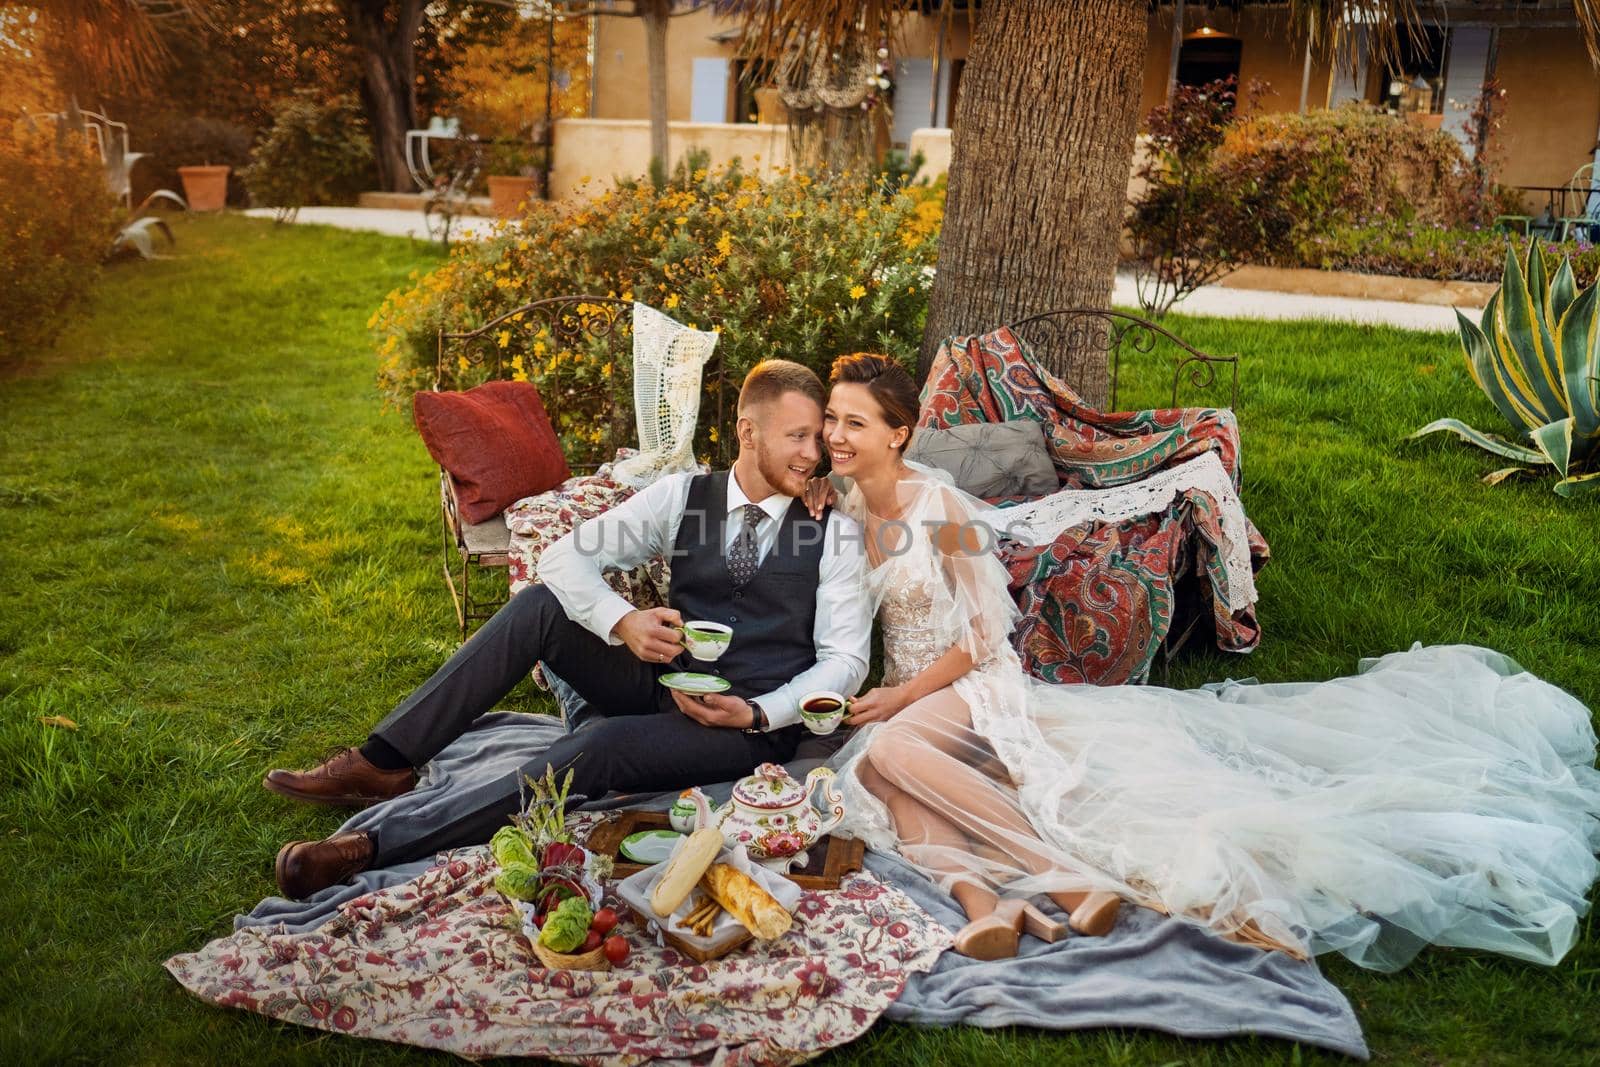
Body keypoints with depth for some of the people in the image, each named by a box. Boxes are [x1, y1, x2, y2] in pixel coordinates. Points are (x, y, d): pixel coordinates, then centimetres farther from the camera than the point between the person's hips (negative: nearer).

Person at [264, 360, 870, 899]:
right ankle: (385, 764, -15)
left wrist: (755, 715, -20)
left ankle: (380, 847, -30)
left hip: (753, 726, -4)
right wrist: (623, 622, -21)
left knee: (602, 745, -33)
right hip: (665, 681, 4)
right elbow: (564, 559, -2)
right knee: (540, 606, -17)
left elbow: (846, 659, -6)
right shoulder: (683, 495, 4)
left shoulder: (833, 528, -4)